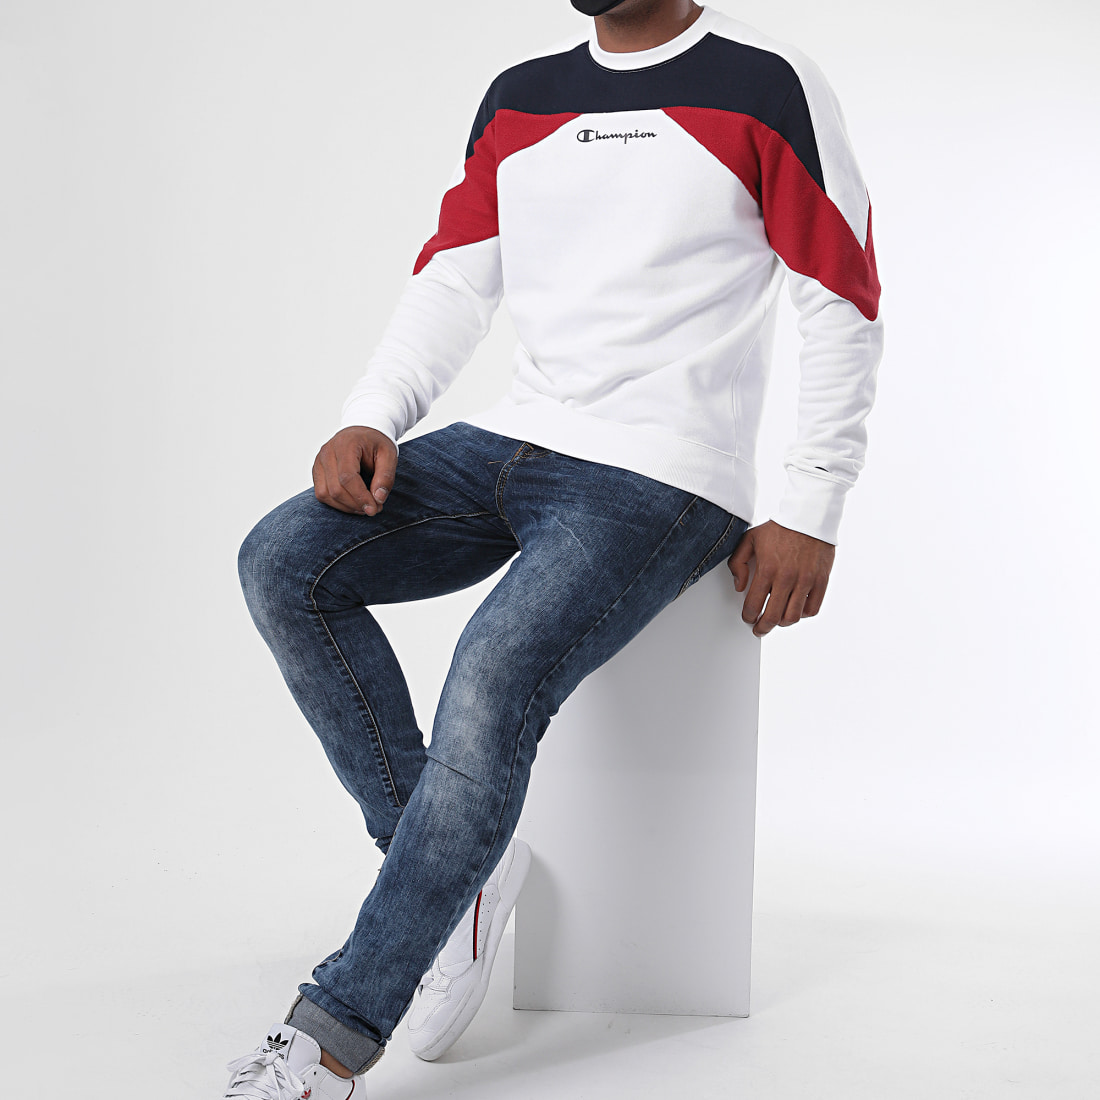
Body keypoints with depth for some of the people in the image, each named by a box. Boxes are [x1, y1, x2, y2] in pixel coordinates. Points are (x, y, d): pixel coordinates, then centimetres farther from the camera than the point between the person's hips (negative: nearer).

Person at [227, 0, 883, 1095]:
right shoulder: (518, 97, 17)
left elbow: (844, 301, -1)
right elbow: (451, 282, 15)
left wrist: (811, 515, -6)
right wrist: (369, 420, -3)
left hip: (664, 475, -6)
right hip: (510, 441, 7)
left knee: (495, 675, -28)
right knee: (283, 562, -14)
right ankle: (457, 864, -7)